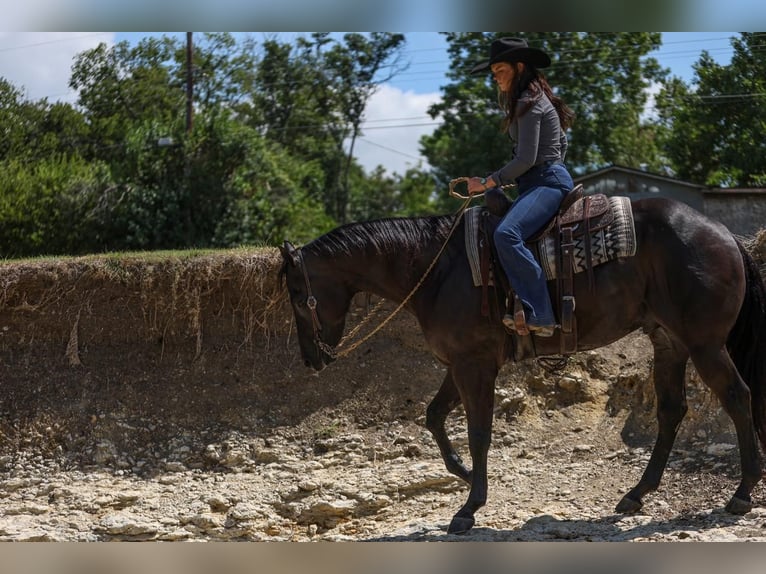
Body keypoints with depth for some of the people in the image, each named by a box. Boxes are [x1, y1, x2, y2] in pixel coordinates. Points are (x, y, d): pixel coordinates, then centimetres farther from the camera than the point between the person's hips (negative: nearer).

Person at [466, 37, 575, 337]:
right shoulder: (534, 98, 20)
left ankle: (541, 316, -37)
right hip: (541, 180, 12)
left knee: (506, 234, -33)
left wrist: (486, 183, -10)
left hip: (547, 182, -12)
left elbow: (525, 159, -17)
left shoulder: (528, 102, -12)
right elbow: (561, 144, 30)